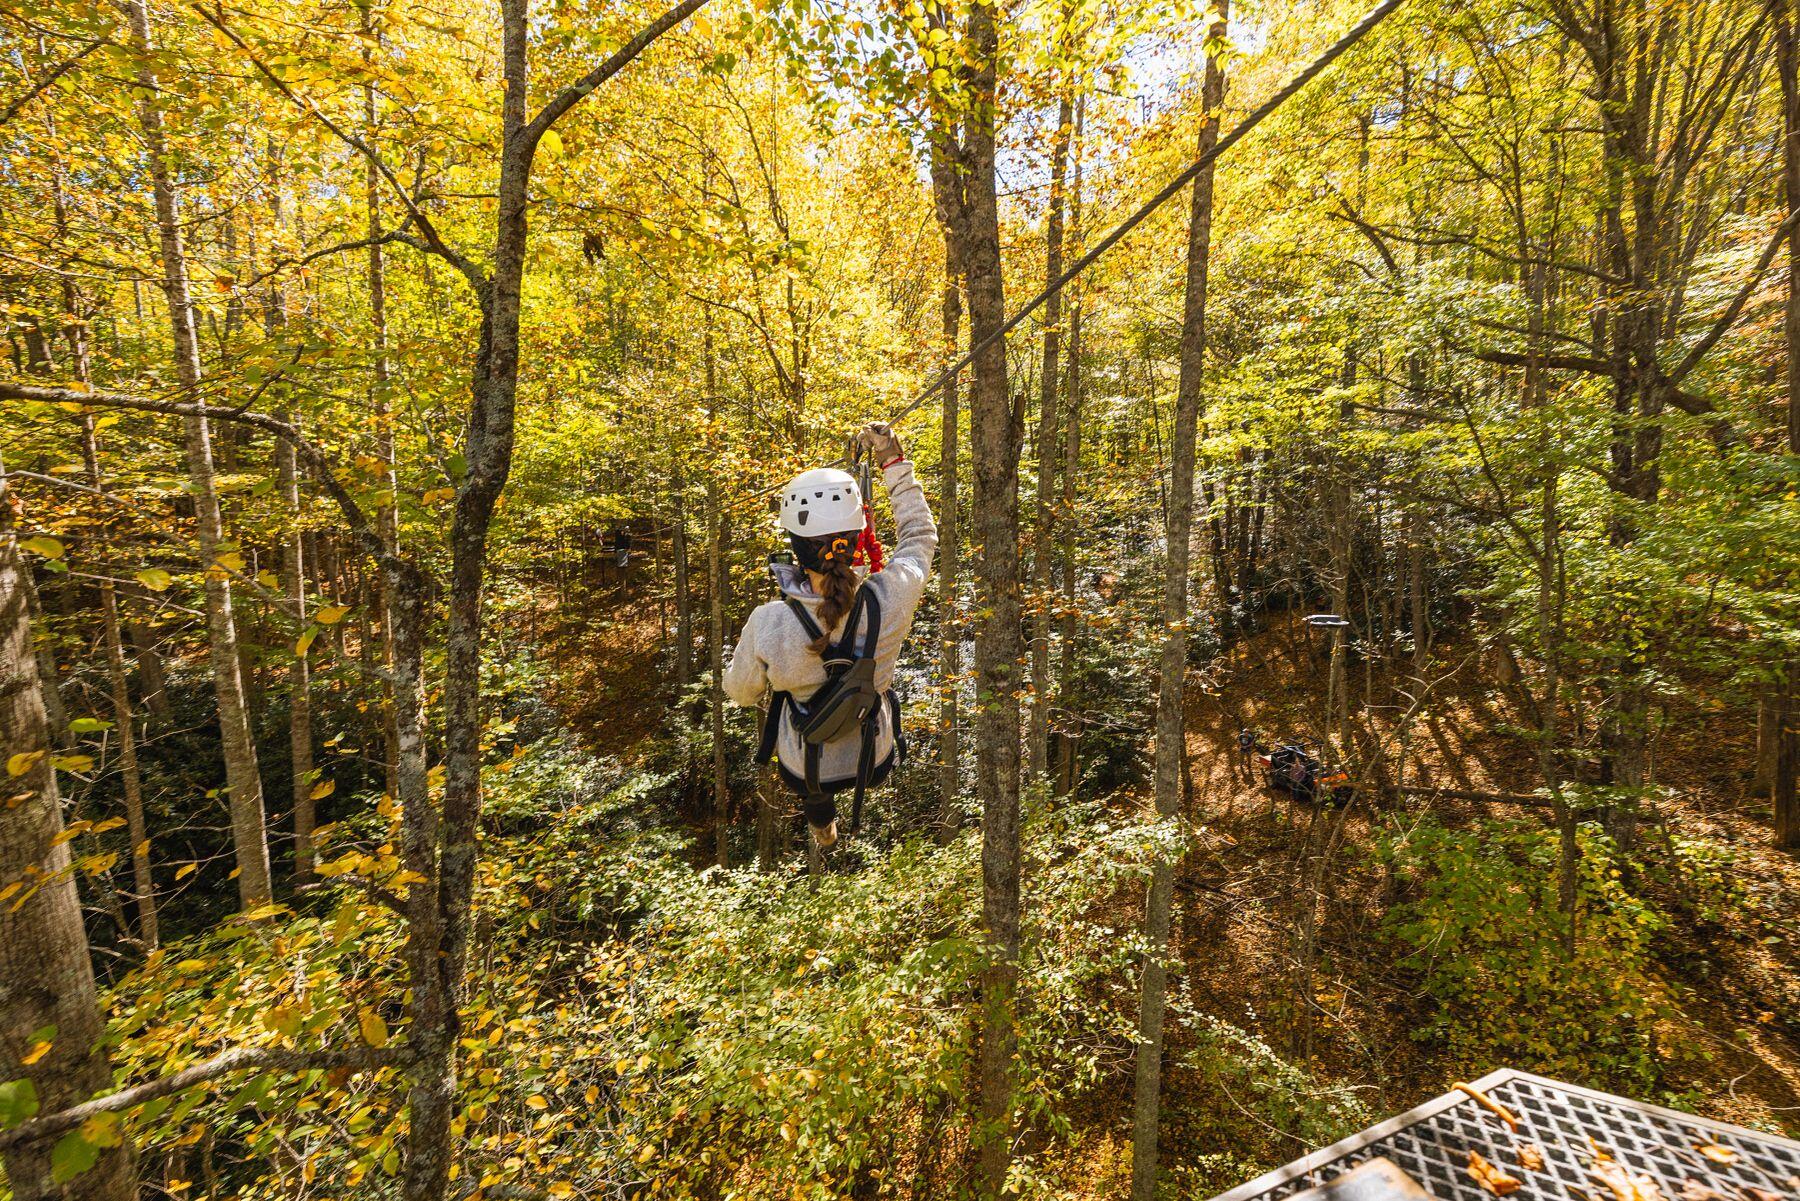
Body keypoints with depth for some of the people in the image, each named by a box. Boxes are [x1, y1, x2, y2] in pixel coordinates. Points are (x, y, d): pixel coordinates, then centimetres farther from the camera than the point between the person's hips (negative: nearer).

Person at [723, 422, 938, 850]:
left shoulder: (768, 624, -33)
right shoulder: (891, 598, -30)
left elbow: (740, 693, -11)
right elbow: (920, 535, -8)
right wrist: (893, 462, -2)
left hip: (804, 772, -1)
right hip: (876, 760, 1)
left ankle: (822, 826, 57)